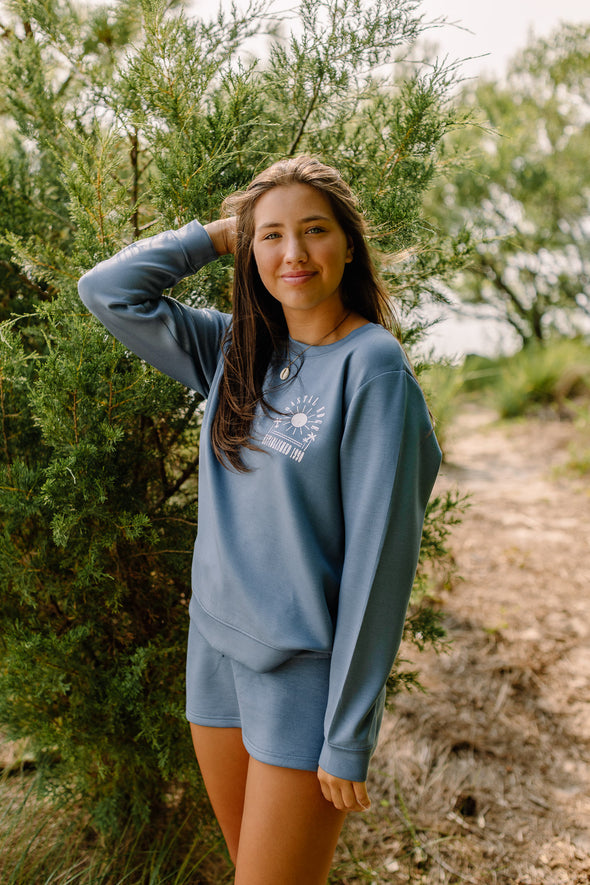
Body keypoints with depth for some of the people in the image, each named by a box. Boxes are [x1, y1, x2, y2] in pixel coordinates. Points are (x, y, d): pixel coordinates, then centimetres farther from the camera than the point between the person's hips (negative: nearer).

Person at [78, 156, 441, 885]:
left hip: (307, 667, -5)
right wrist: (217, 234, -1)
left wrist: (349, 736, -15)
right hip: (215, 646, 6)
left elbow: (378, 556, -16)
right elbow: (106, 291, 4)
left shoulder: (372, 364, -15)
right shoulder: (236, 350, 3)